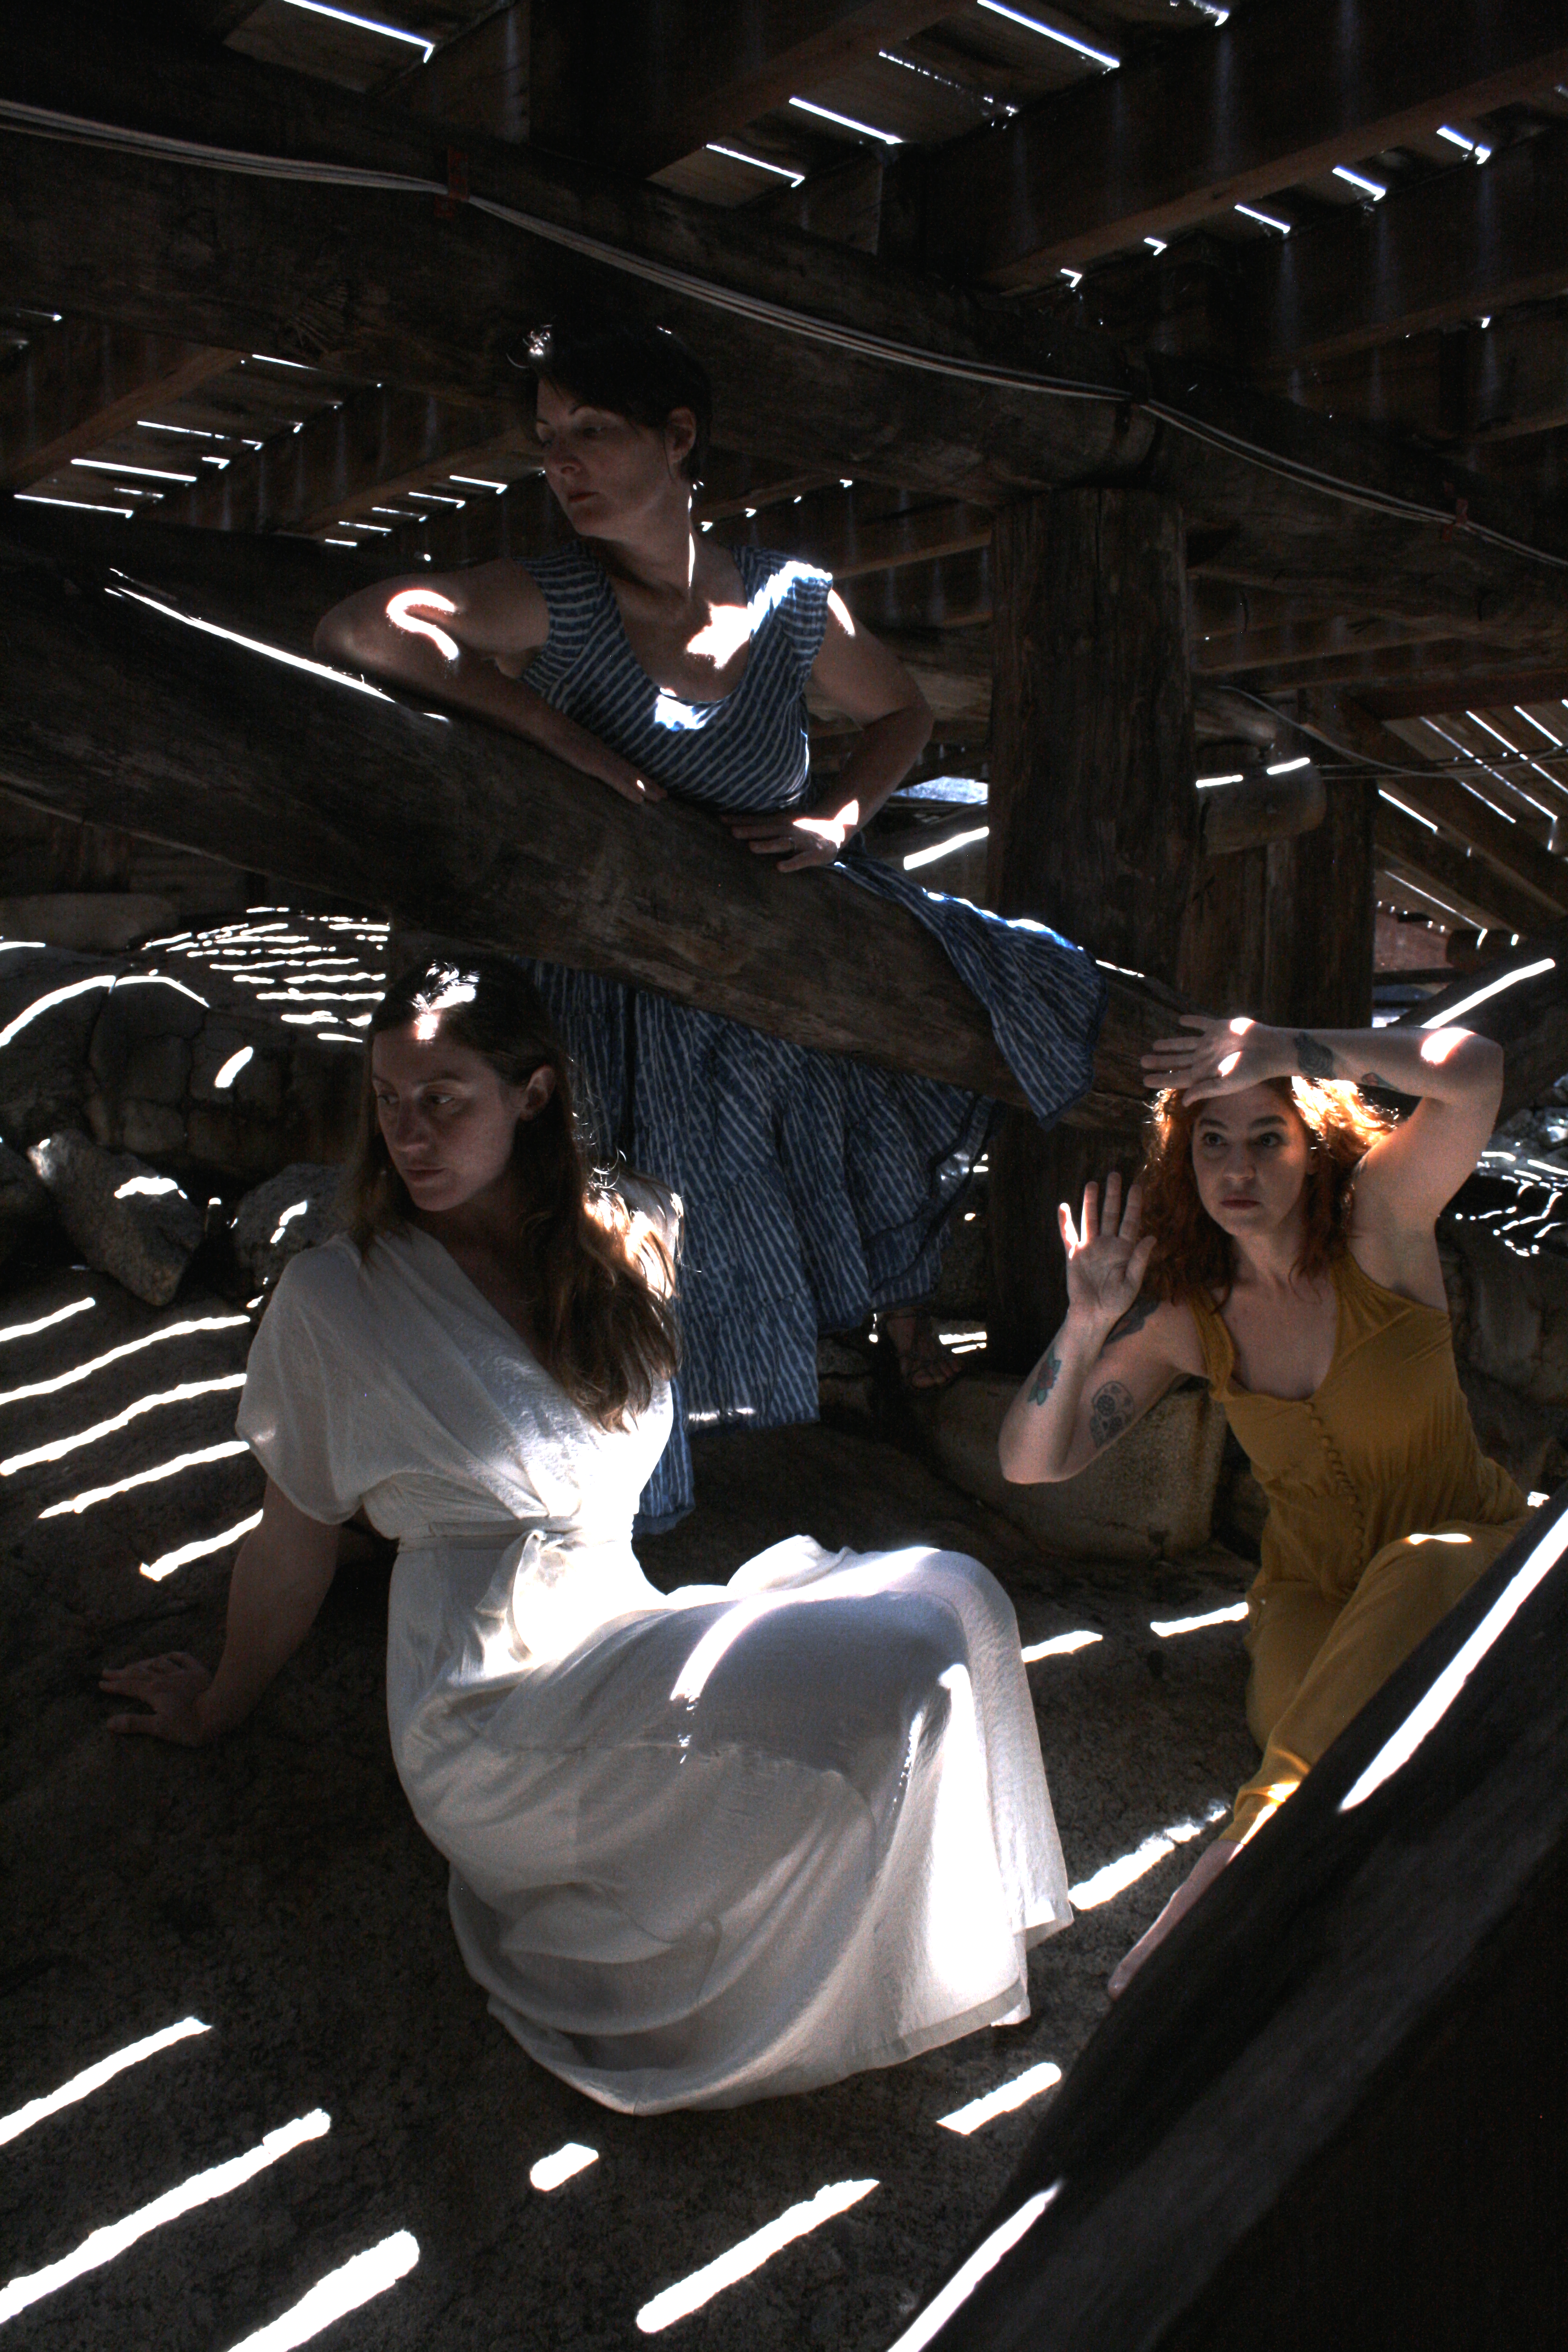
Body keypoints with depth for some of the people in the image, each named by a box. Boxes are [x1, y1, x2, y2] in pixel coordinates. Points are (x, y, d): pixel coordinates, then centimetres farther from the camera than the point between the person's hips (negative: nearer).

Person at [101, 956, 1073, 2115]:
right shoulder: (335, 1299, -3)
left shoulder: (629, 1238, 8)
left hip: (629, 1630, 6)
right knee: (913, 1648, -24)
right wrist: (220, 1705, 20)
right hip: (499, 1710, -6)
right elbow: (294, 1540, 10)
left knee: (954, 1591, -17)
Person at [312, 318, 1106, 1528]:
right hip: (624, 977, -4)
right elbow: (353, 630, -27)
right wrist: (557, 732, -29)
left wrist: (840, 815, -10)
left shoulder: (791, 603, -7)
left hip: (797, 944, 4)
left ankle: (906, 1305, 33)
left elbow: (904, 713, 10)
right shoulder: (548, 602, -16)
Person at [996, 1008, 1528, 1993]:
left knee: (1418, 1567, -39)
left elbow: (1473, 1071, -31)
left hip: (1468, 1554, -2)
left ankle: (1244, 1853, -40)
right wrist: (1086, 1327, -22)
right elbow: (1031, 1464, -7)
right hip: (1311, 1592, 2)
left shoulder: (1381, 1220, -12)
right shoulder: (1184, 1318, -5)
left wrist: (1284, 1049, -31)